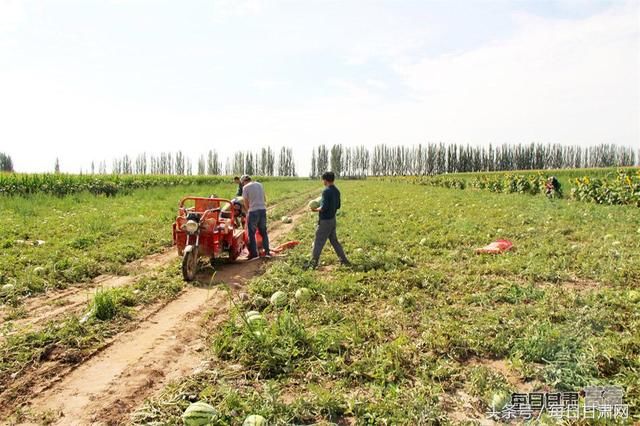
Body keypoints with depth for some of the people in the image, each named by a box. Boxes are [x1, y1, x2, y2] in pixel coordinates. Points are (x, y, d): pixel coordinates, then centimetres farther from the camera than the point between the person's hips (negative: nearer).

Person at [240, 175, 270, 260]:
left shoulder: (245, 187, -3)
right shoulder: (259, 184, 13)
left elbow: (246, 202, -1)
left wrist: (247, 211, 15)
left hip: (253, 211, -5)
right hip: (263, 210, 5)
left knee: (252, 233, 4)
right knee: (263, 232, 15)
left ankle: (254, 253, 3)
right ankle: (267, 251, 14)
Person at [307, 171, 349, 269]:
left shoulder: (326, 191, -19)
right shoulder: (336, 191, 7)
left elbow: (324, 207, -22)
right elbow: (338, 206, 14)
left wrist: (316, 209, -6)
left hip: (325, 220, -8)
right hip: (332, 219, 8)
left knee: (318, 242, 0)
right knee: (334, 240, 17)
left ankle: (313, 263, 7)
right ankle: (343, 259, 21)